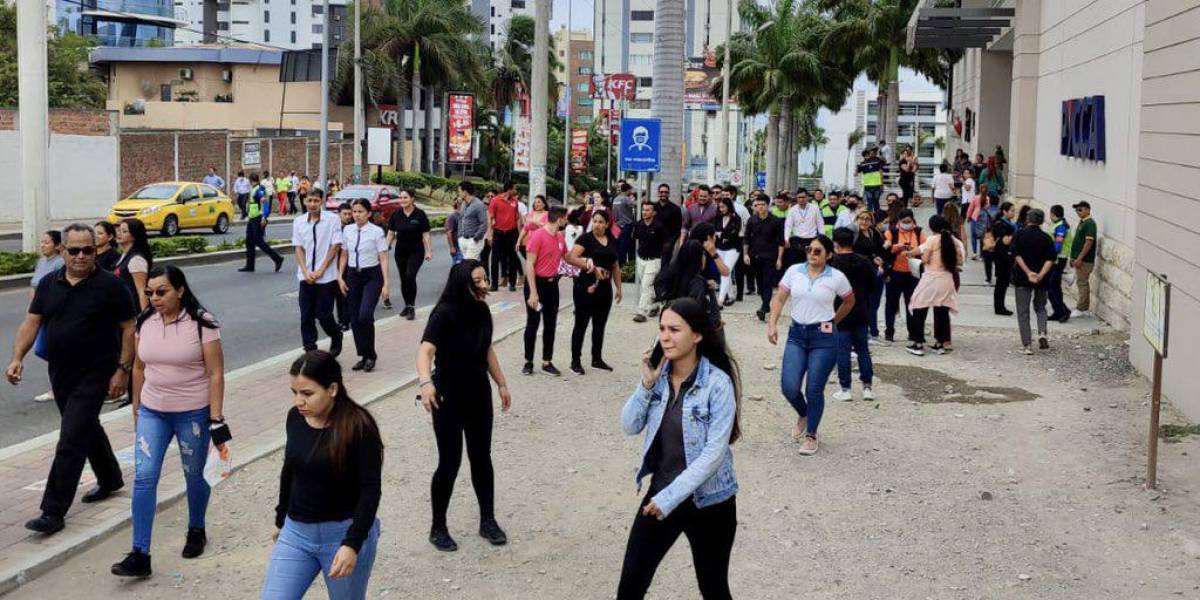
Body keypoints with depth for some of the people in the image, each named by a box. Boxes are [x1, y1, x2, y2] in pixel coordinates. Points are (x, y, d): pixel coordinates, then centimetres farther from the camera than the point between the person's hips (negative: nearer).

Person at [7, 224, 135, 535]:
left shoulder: (110, 285, -10)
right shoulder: (49, 284, 5)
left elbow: (128, 329, -8)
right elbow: (31, 322, 2)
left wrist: (123, 369, -13)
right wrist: (17, 358, -12)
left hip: (93, 376, -6)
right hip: (60, 375, 6)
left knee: (71, 442, -9)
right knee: (87, 428, 22)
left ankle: (53, 512, -6)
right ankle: (110, 479, 44)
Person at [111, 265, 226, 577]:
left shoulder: (201, 323, -13)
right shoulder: (145, 322, 1)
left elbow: (216, 373, -12)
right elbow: (139, 368, 12)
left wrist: (216, 418, -15)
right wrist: (136, 408, 15)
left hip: (193, 413, -4)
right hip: (152, 411, 4)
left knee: (194, 476, 12)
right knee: (143, 477, -5)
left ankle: (196, 531, 37)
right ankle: (140, 554, -4)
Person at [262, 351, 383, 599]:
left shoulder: (358, 426, -17)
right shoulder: (295, 417, 0)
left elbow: (370, 489, -18)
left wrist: (353, 544, -24)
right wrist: (281, 518, 24)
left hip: (344, 533, -5)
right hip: (296, 532, 5)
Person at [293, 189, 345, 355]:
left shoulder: (333, 219, -8)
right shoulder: (299, 221, 3)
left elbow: (335, 246, -7)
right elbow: (298, 248, 4)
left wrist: (320, 271, -9)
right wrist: (305, 272, -8)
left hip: (326, 277, -3)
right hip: (306, 277, 3)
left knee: (323, 314, 0)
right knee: (306, 316, 3)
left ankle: (336, 337, 30)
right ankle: (310, 351, 12)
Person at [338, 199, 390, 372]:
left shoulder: (376, 232, -8)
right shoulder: (347, 230, 5)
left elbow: (383, 259, -8)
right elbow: (344, 255, 13)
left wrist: (386, 284, -13)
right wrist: (340, 277, 5)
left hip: (372, 276, -5)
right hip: (353, 275, 5)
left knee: (365, 316, -19)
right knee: (355, 319, 5)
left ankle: (371, 355, -2)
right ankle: (363, 356, 18)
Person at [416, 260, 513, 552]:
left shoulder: (481, 311, -2)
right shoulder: (444, 313, -22)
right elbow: (426, 350, -35)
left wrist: (502, 384, 18)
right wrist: (425, 382, -52)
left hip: (479, 395, 6)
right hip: (448, 398, -6)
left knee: (482, 458, 13)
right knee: (450, 463, -1)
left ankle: (488, 521, 26)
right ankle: (438, 528, 16)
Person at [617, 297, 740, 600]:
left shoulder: (717, 384, -19)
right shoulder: (659, 375, -2)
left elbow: (714, 453, -21)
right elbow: (629, 427, 0)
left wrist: (671, 497, -22)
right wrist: (646, 385, -14)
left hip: (708, 503, -4)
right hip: (659, 495, 5)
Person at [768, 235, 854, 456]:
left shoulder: (836, 278, -4)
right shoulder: (794, 271, 1)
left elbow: (849, 302, 13)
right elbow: (779, 299, 3)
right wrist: (772, 324, -9)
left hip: (824, 337, -2)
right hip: (797, 334, 2)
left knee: (814, 390, 0)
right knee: (789, 387, -7)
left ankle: (811, 435, 19)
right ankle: (803, 415, 27)